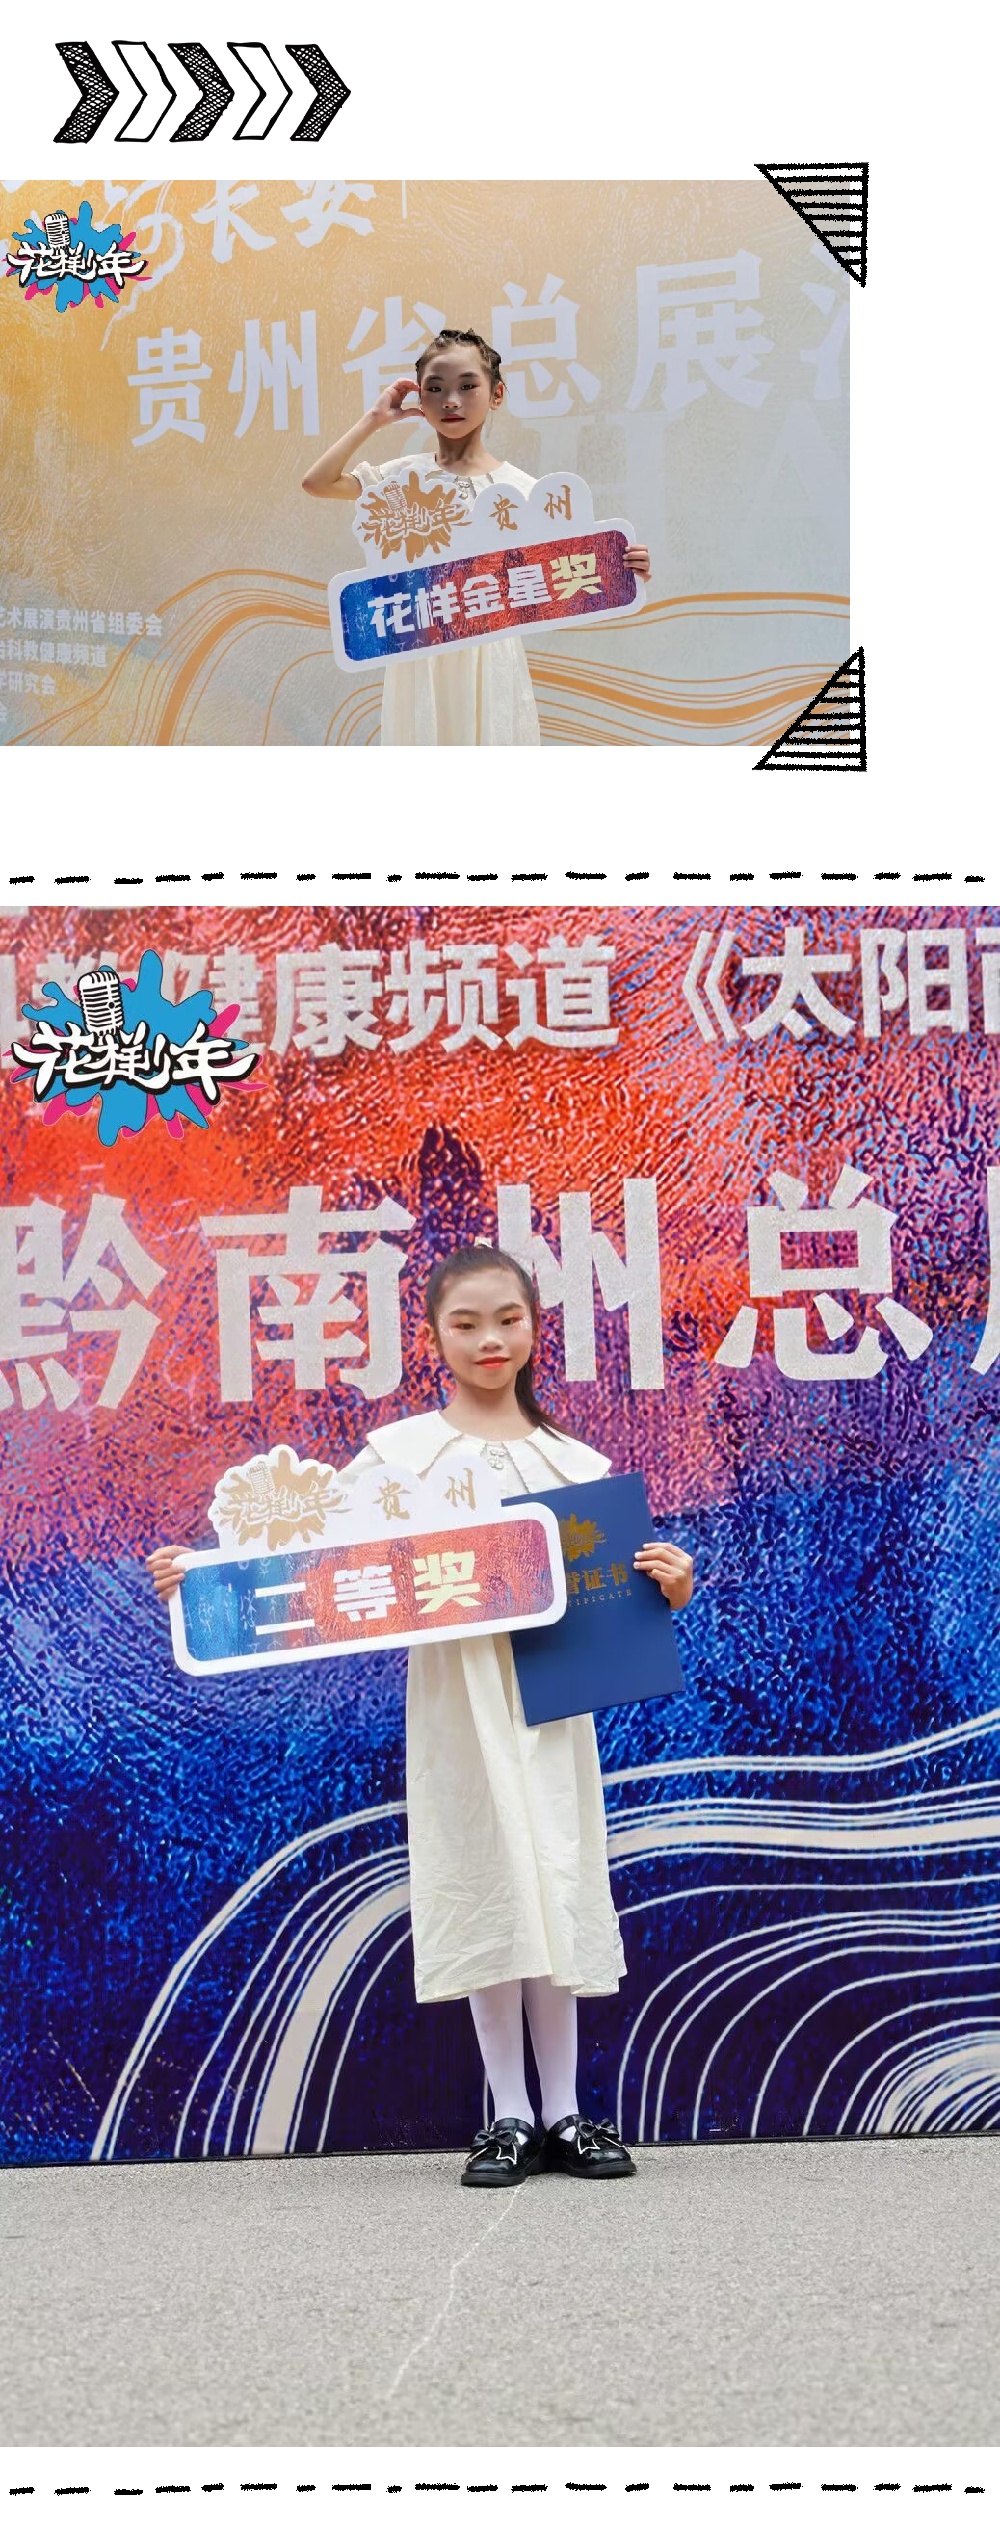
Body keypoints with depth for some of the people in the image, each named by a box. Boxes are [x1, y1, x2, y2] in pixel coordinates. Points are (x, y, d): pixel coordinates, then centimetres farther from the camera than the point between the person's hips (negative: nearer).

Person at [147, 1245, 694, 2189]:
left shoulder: (574, 1461, 6)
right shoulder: (398, 1452, 0)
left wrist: (669, 1582, -15)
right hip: (455, 1694, -1)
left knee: (556, 1887, 5)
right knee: (483, 1886, 3)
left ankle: (563, 2111, 17)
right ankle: (508, 2117, 15)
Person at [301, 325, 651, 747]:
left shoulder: (519, 488, 0)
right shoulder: (406, 476, 3)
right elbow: (317, 482, -3)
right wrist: (375, 419, 0)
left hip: (489, 655, -1)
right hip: (421, 657, 1)